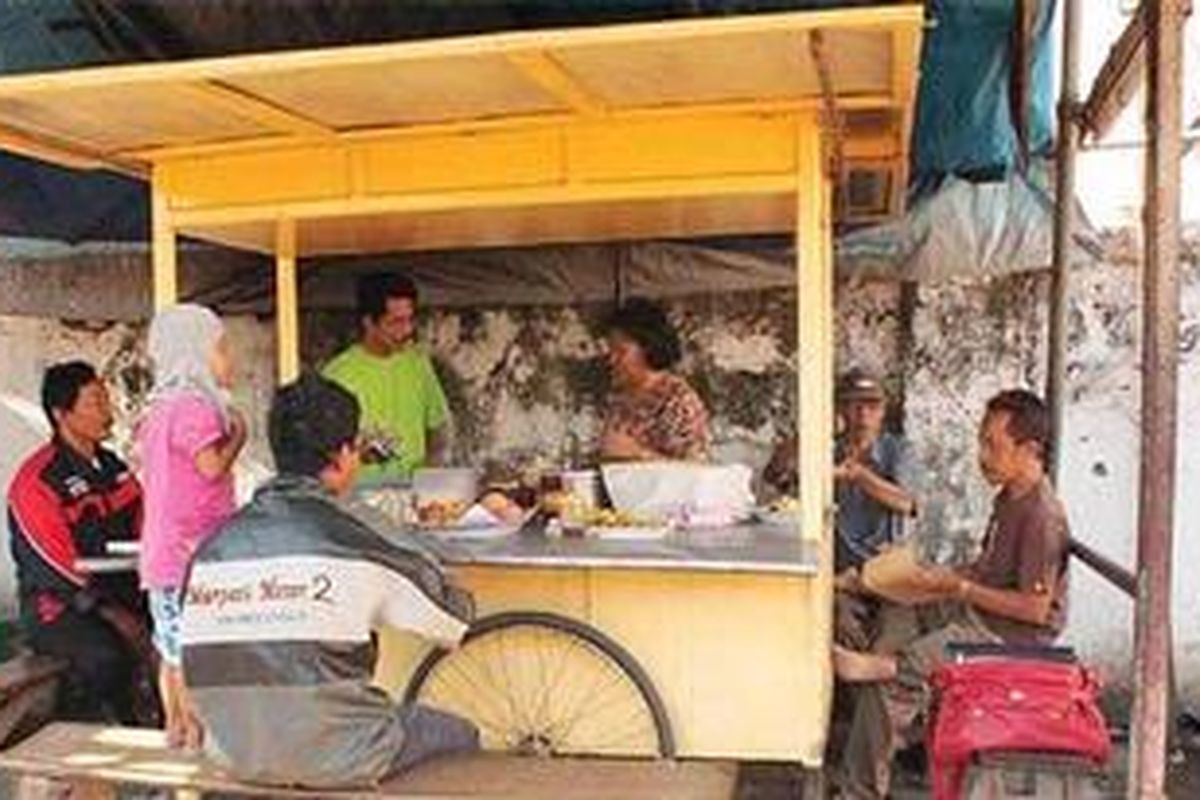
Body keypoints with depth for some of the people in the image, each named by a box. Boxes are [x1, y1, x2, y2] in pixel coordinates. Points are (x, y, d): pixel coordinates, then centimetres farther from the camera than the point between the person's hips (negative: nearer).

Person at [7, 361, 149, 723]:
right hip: (57, 607, -6)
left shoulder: (112, 466, 12)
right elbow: (56, 568, -16)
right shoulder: (36, 481, -11)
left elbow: (146, 534, 11)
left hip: (122, 594, 6)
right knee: (105, 654, -34)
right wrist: (114, 615, -22)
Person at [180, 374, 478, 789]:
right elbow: (459, 623, -1)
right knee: (460, 735, 18)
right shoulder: (355, 548, -15)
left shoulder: (212, 548, -2)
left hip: (234, 758, 6)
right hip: (335, 761, -6)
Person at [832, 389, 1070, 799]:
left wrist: (960, 588, -20)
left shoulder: (1042, 515, -22)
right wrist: (946, 575, 4)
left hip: (1013, 635, -10)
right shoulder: (1009, 497, 10)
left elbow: (1034, 608, -24)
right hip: (976, 612, 10)